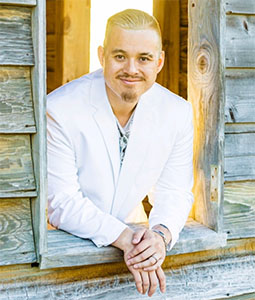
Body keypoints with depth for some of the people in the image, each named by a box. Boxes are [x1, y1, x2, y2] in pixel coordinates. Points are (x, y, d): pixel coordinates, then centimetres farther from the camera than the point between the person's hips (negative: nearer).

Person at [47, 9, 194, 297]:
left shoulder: (177, 112, -8)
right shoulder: (60, 109, -19)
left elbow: (175, 192, -4)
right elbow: (62, 202, -19)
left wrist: (161, 233, -25)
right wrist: (123, 238, -32)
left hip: (132, 230, 2)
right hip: (65, 239, -2)